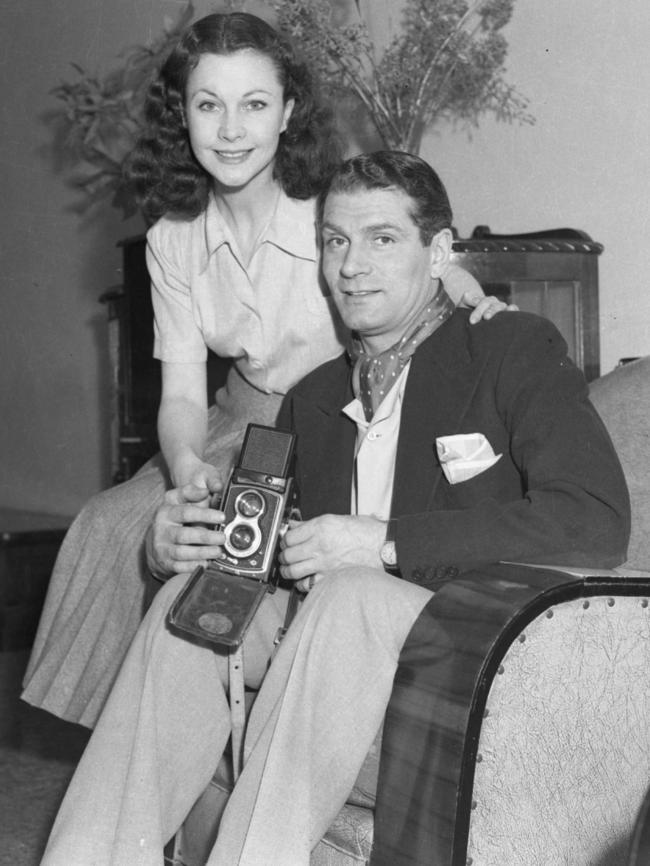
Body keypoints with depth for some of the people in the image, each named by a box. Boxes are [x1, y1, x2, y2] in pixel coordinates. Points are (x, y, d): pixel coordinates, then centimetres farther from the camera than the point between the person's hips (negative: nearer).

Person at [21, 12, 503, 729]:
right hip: (239, 430, 5)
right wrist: (187, 467, -28)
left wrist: (481, 308, -31)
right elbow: (182, 393, -5)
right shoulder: (172, 242, -3)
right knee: (112, 524, -12)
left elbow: (452, 286, -5)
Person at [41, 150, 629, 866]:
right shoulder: (313, 397, 19)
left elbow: (596, 524, -16)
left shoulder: (515, 351, -1)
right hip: (339, 637, 6)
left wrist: (384, 542, -19)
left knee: (349, 595, -31)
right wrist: (174, 542, -5)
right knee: (189, 598, -13)